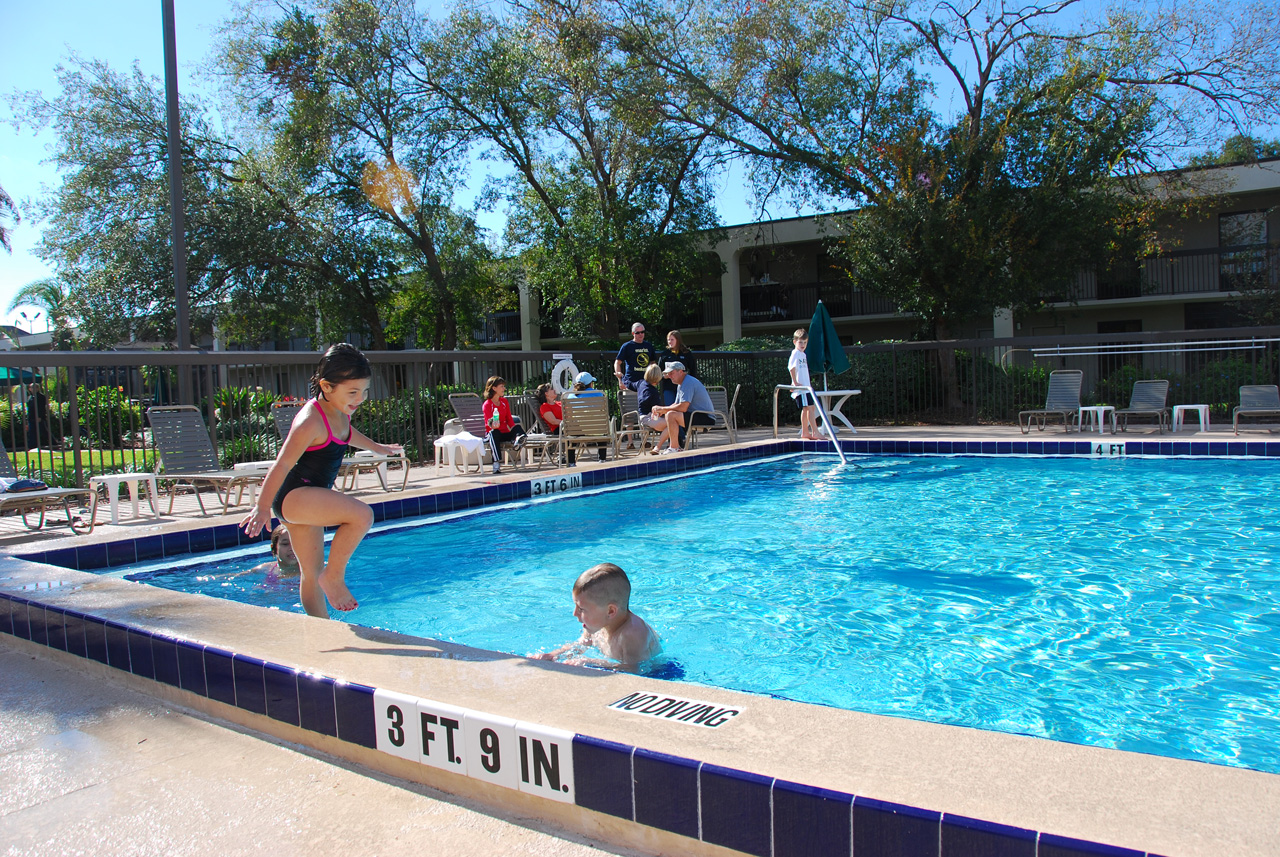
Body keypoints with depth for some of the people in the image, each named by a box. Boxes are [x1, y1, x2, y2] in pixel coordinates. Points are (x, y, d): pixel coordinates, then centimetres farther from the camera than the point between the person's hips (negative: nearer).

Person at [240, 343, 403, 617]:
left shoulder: (341, 412, 4)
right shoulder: (311, 422, -24)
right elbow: (282, 464, -23)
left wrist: (376, 447, 42)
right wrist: (262, 507, -20)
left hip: (311, 498, 9)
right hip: (292, 496, -9)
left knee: (312, 574, 14)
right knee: (362, 515, -28)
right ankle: (334, 576, -11)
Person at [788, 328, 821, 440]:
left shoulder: (804, 354, 18)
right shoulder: (795, 353, -10)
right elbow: (791, 367, -23)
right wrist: (795, 383, -23)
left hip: (806, 386, 9)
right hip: (800, 388, -9)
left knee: (806, 409, 12)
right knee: (810, 408, -11)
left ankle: (805, 432, 19)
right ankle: (815, 432, -11)